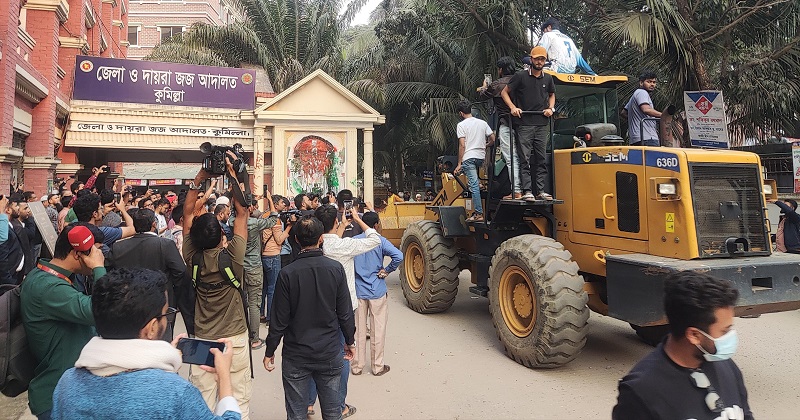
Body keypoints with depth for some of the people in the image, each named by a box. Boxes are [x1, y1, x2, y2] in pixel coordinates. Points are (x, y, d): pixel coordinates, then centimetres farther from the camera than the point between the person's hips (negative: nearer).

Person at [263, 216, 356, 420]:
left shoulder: (287, 273, -14)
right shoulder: (335, 268, -10)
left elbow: (279, 319, -9)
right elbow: (345, 312, -5)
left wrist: (269, 351, 5)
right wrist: (350, 341, 11)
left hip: (296, 356, -1)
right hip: (330, 353, 1)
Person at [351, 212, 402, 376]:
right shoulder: (380, 241, -9)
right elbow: (398, 256, -22)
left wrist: (353, 274, 7)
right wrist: (387, 271, -8)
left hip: (358, 291, 3)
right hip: (377, 291, -2)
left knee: (358, 329, 12)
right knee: (377, 329, 9)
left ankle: (357, 366, 21)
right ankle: (377, 367, 18)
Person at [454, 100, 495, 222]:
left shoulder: (461, 125, -3)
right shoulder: (483, 123, 11)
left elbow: (462, 145, -10)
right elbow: (493, 140, 10)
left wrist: (459, 164, -7)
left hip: (469, 158, -5)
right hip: (481, 157, 5)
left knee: (474, 185, -7)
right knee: (476, 183, 26)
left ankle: (479, 214, -8)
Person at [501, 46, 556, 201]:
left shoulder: (548, 79, 13)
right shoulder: (520, 77, 0)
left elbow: (552, 95, 29)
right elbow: (505, 92, 5)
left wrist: (551, 108, 10)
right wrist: (513, 107, -9)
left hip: (542, 125, 4)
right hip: (524, 124, -4)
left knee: (541, 159, 5)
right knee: (525, 159, -6)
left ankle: (540, 190, 10)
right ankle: (527, 191, -4)